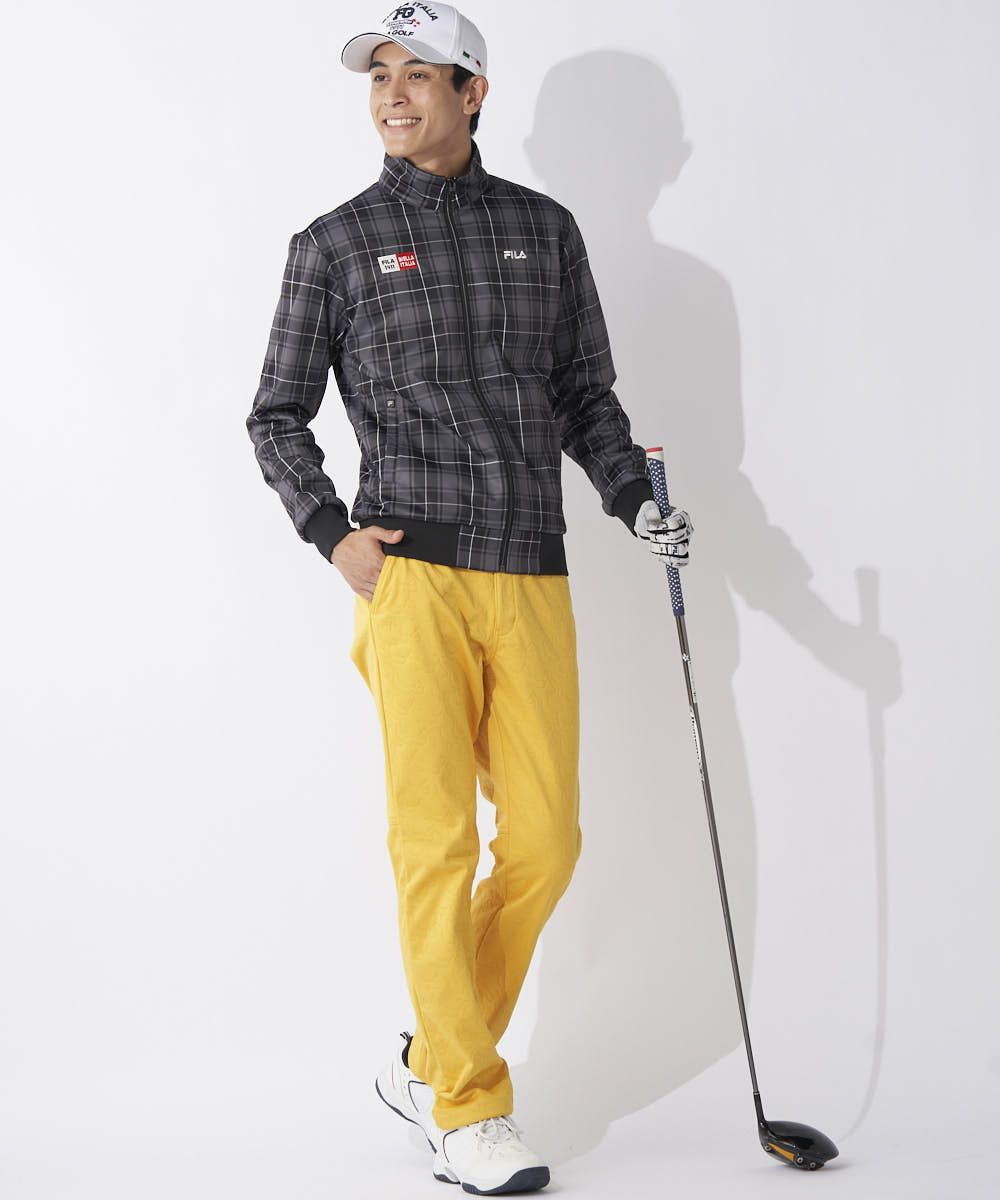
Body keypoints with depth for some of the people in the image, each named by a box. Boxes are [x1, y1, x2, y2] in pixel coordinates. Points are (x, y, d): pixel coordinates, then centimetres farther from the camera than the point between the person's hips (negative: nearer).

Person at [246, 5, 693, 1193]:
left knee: (545, 838, 2)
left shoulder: (545, 230, 14)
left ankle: (427, 1063, 19)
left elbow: (587, 394, 18)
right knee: (436, 841, -5)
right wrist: (331, 532, -5)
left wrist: (633, 499, 1)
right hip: (413, 572, -3)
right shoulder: (335, 243, 6)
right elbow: (277, 414, 10)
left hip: (532, 579, 3)